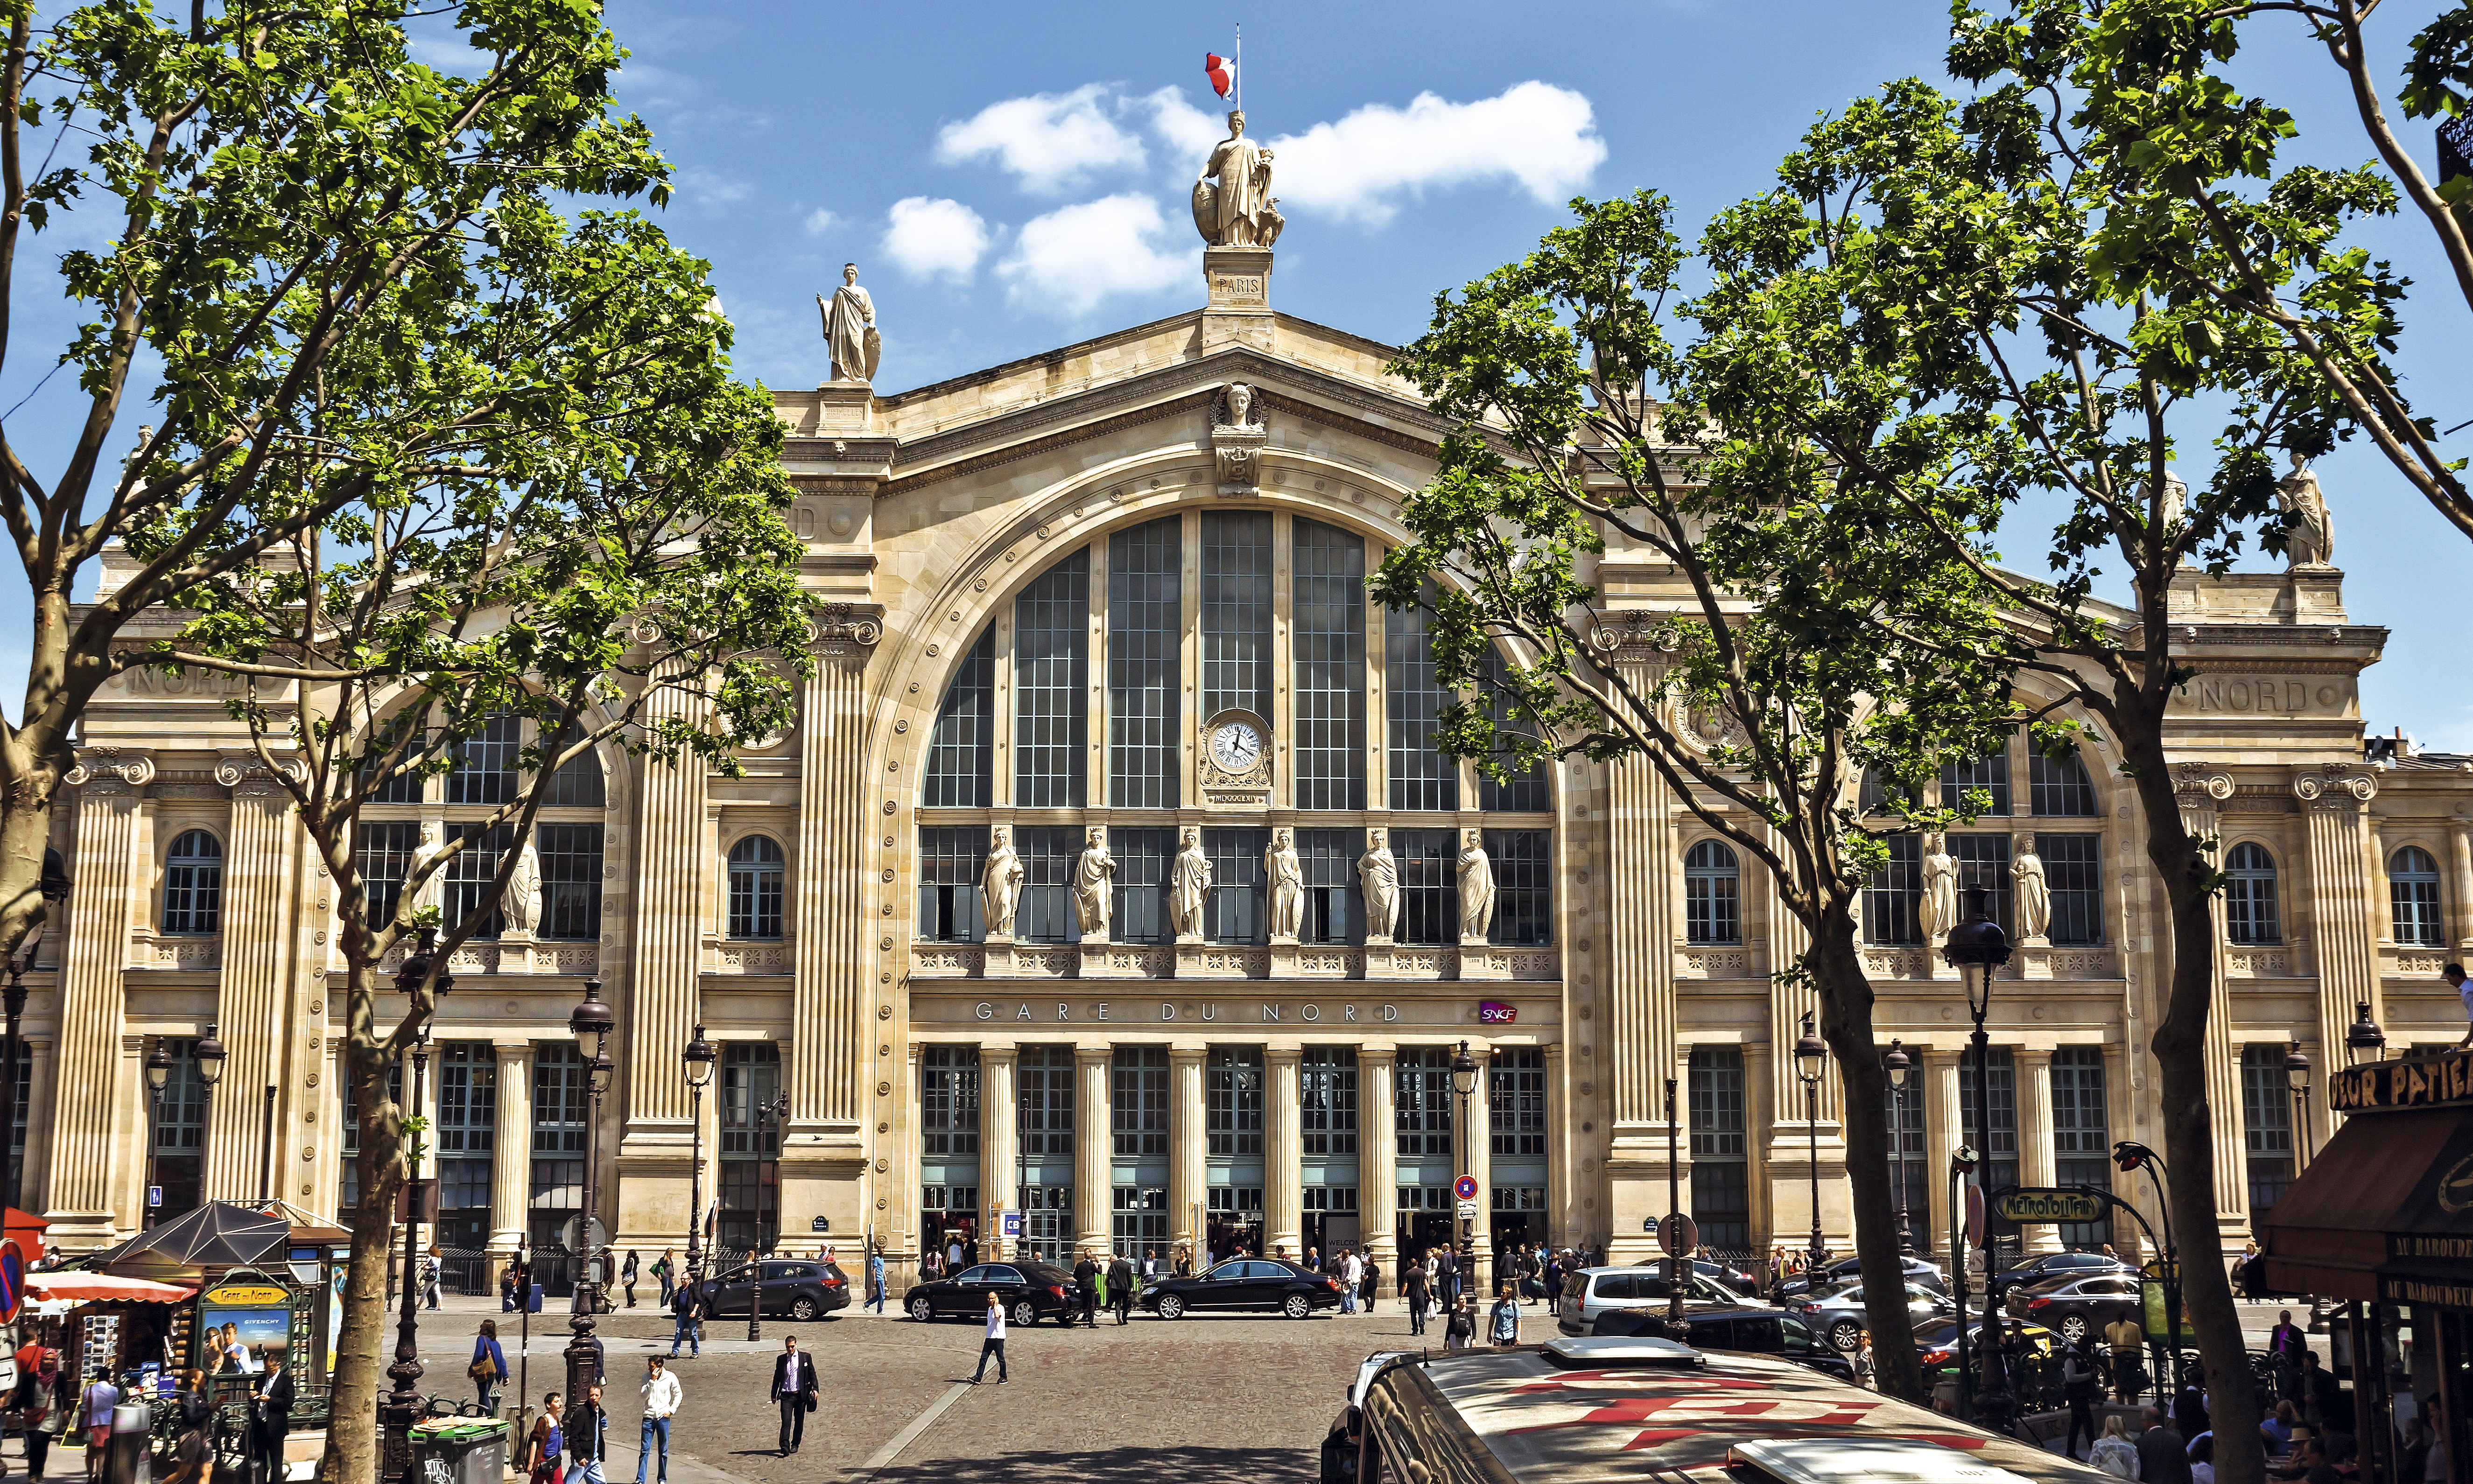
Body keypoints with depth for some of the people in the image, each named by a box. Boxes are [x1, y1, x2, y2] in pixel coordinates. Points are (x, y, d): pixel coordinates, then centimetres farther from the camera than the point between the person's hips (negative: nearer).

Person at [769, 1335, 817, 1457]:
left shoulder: (805, 1358, 3)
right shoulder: (781, 1359, 8)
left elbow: (812, 1374, 6)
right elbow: (777, 1377, 15)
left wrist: (815, 1389, -5)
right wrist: (774, 1395, 16)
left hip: (801, 1395, 0)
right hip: (786, 1395, 0)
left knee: (799, 1421, 8)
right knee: (786, 1421, -12)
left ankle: (795, 1444, 24)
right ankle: (785, 1446, -18)